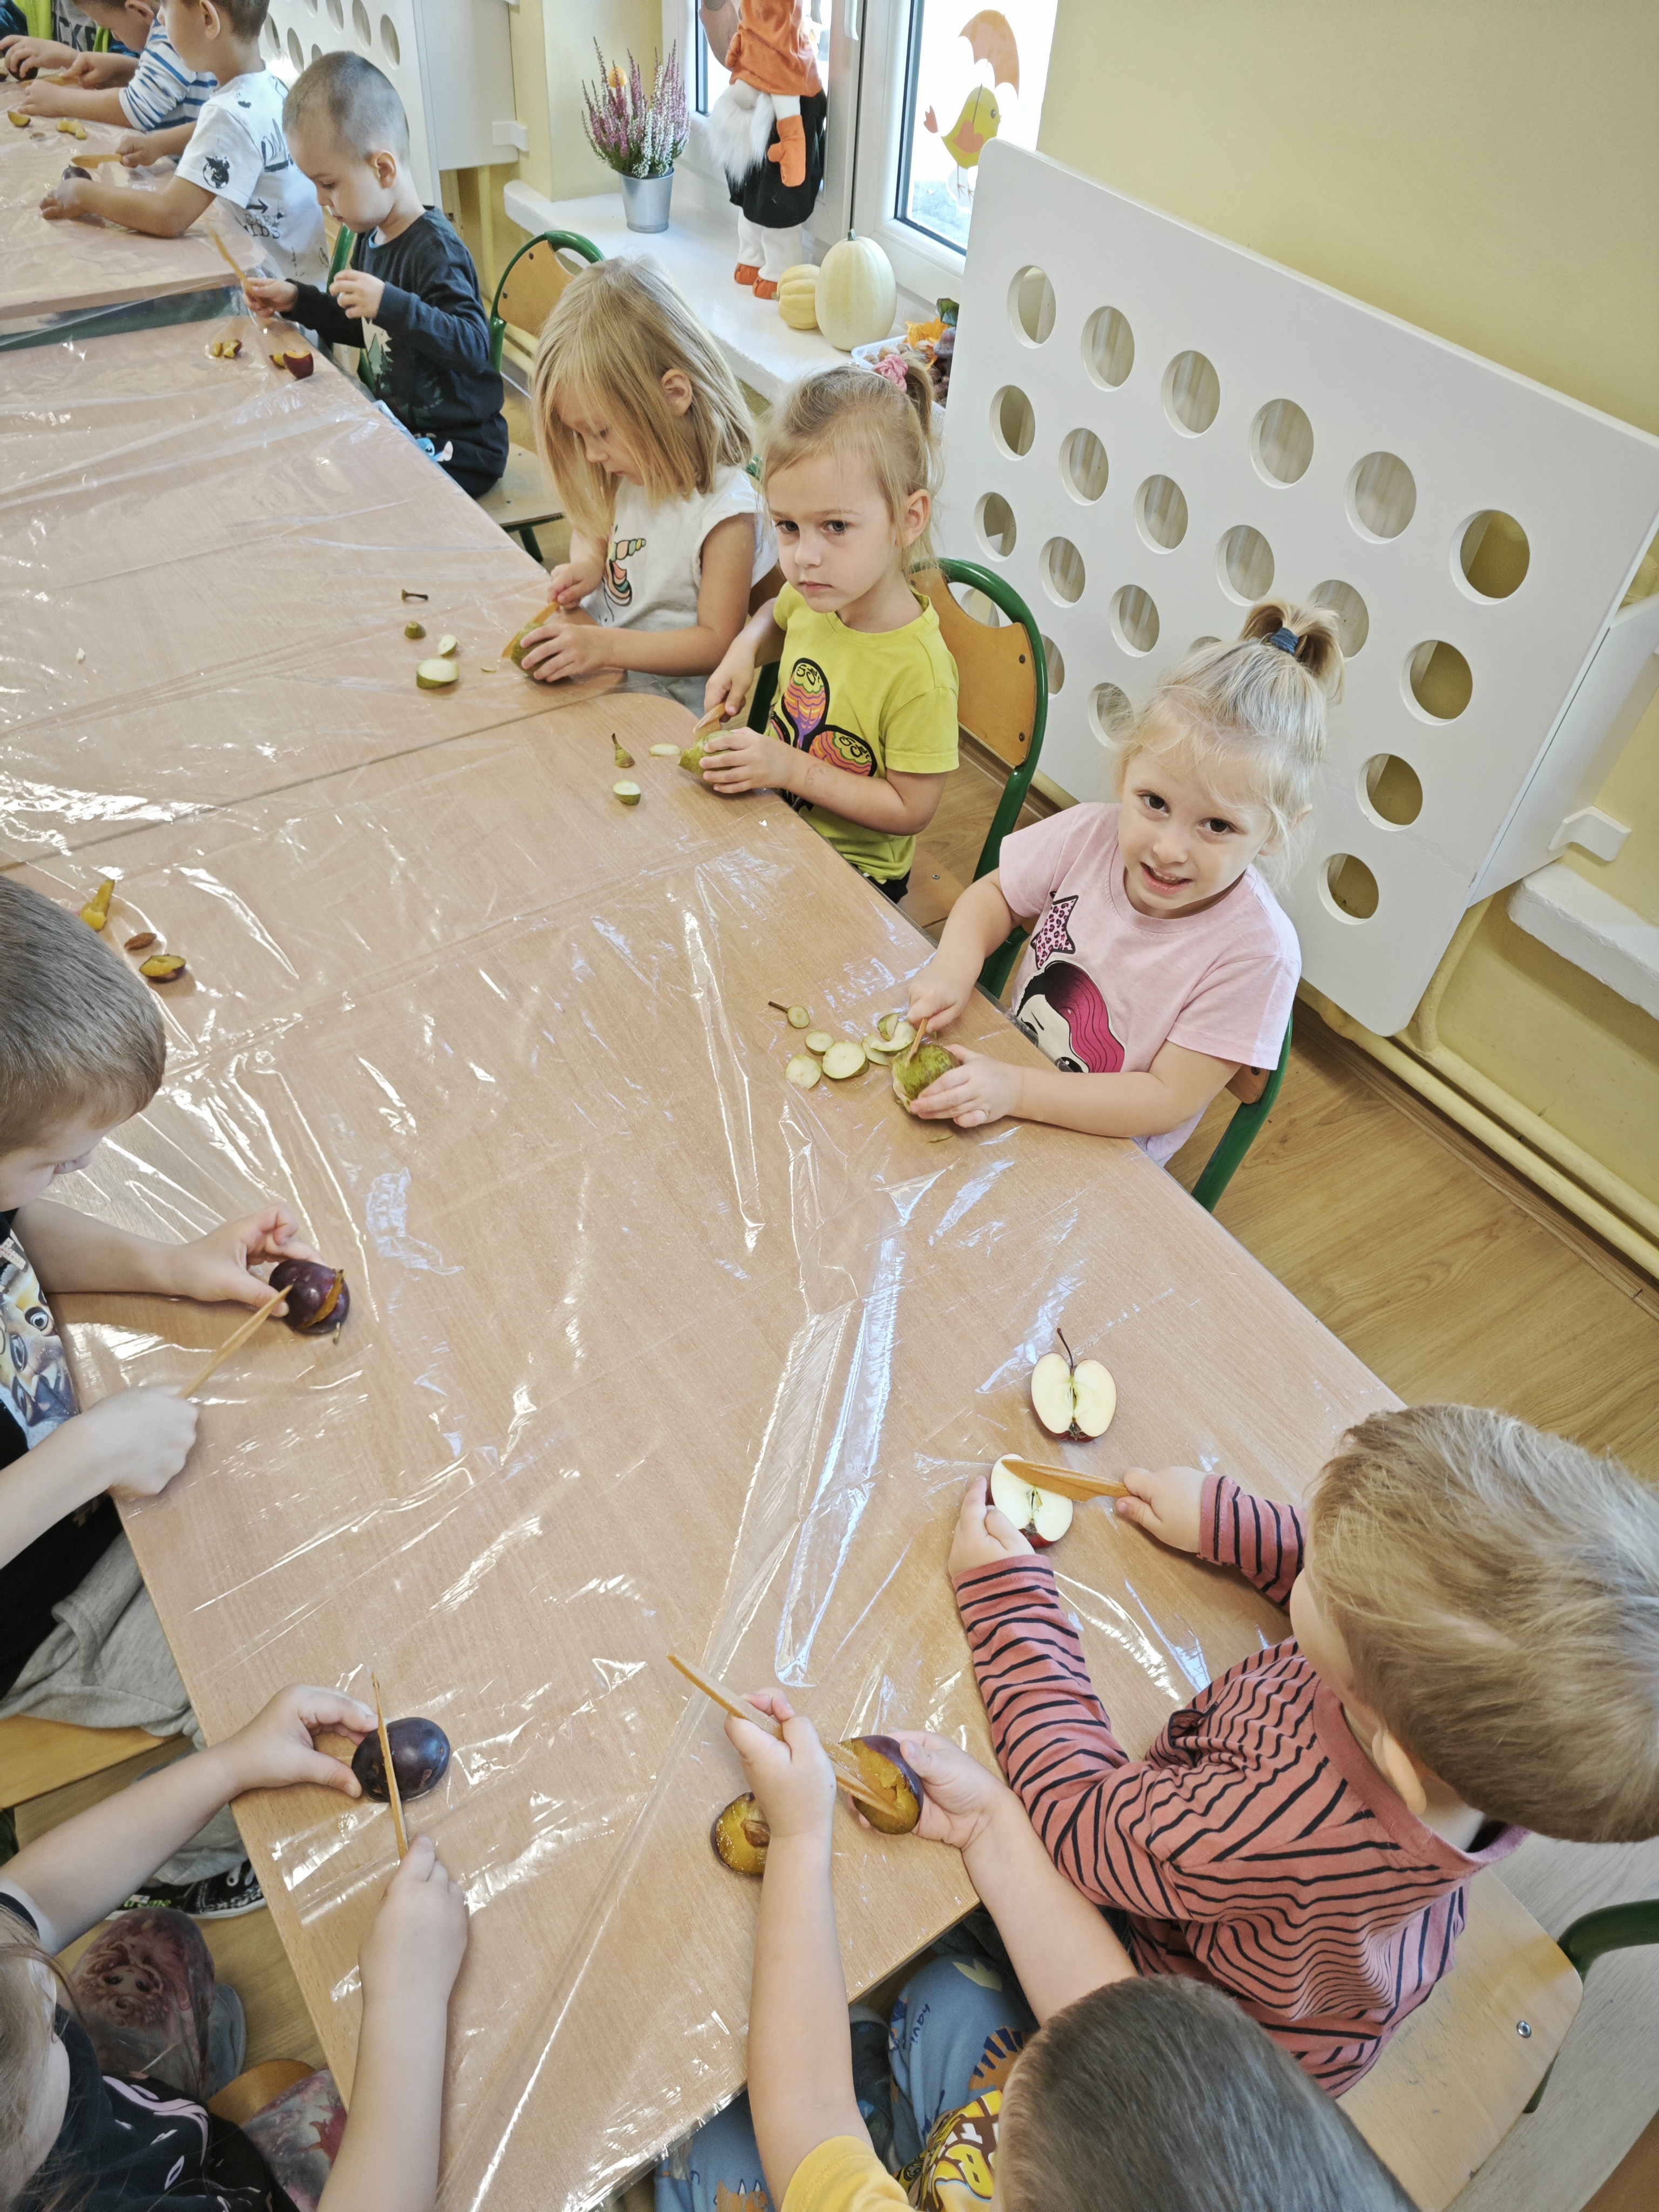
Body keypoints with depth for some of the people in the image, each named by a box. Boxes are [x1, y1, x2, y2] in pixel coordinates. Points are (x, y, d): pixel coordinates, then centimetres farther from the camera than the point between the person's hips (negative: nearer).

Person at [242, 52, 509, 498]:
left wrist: (391, 304, -38)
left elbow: (474, 347, -31)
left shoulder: (435, 249, -18)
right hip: (398, 423, 10)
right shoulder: (372, 238, 11)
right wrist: (297, 301, 19)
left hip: (456, 451, -10)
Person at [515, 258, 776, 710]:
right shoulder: (634, 470, 2)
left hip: (664, 698, -8)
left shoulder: (725, 510, -23)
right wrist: (587, 564, -2)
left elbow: (716, 642, -19)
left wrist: (605, 646, -28)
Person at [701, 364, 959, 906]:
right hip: (779, 816, 7)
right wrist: (746, 647, -2)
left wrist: (792, 768, -26)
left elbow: (911, 810, -22)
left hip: (853, 867, -7)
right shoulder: (820, 592, -7)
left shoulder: (918, 672, -29)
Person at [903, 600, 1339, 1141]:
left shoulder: (1255, 949, -26)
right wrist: (954, 969, -17)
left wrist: (1017, 1089, -32)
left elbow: (1168, 1099, -23)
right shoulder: (1087, 835, -15)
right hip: (1006, 1067, 5)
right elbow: (993, 894, 4)